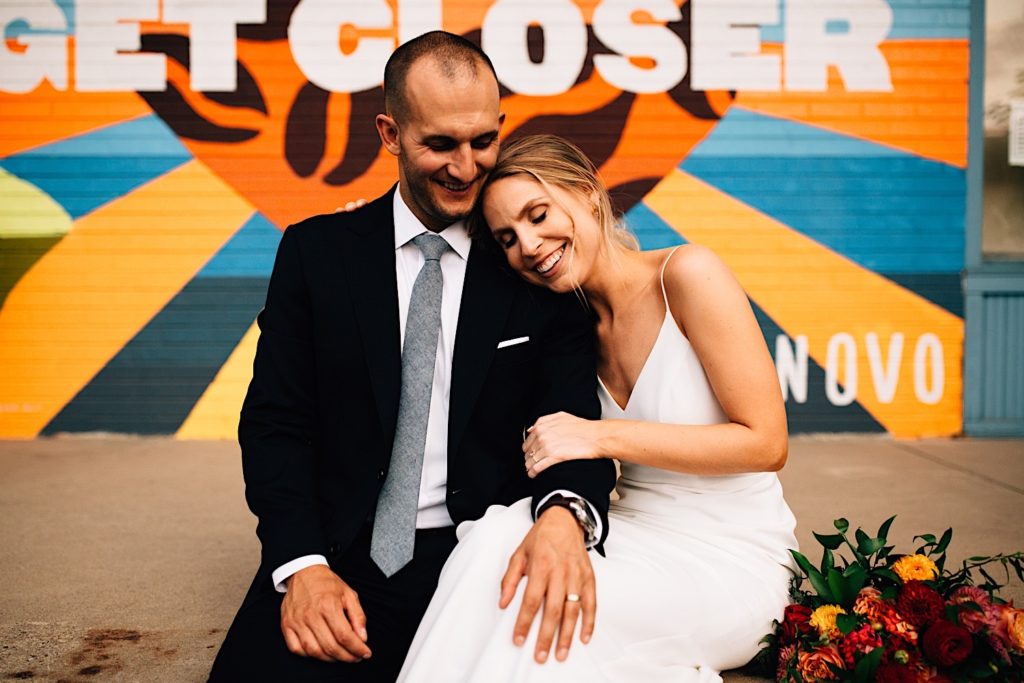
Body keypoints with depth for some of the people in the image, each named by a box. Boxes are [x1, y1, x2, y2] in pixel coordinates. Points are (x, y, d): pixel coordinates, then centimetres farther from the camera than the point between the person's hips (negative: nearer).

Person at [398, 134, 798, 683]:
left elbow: (766, 442, -14)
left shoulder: (687, 274, -12)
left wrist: (602, 436, -20)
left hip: (728, 562, -5)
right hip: (634, 531, 5)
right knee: (495, 539, -25)